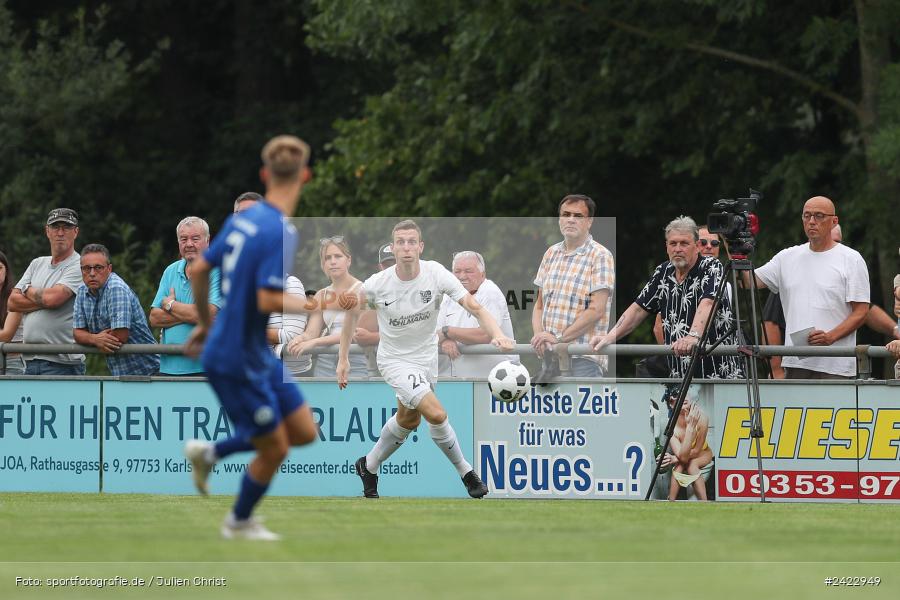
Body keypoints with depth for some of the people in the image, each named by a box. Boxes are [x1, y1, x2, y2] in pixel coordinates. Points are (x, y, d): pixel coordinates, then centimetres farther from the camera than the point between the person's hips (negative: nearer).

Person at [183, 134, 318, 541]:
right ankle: (239, 522, 27)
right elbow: (268, 300, -29)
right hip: (237, 362, -8)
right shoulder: (281, 232, -23)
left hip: (258, 355, 8)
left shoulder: (243, 218, 4)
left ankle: (208, 453, 22)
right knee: (275, 450, 6)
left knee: (304, 432, 12)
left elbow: (200, 268, 11)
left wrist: (205, 322, 24)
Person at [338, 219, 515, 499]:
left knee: (408, 421, 21)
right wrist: (343, 358, 0)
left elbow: (475, 307, -23)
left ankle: (368, 466, 44)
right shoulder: (377, 284, -22)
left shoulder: (436, 274, -20)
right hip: (395, 359, -4)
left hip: (426, 357, 4)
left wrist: (497, 334, -42)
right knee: (436, 414, -21)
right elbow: (352, 310, -2)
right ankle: (466, 472, -2)